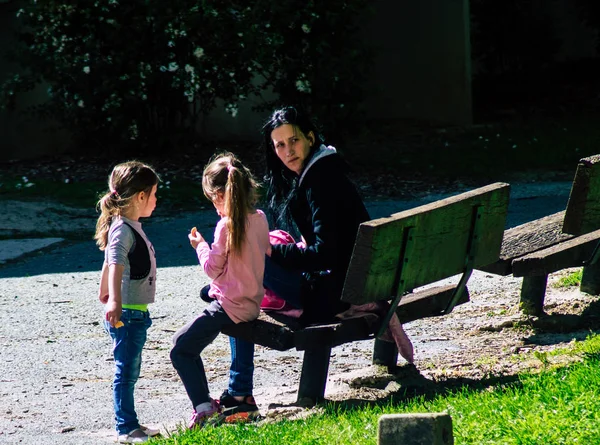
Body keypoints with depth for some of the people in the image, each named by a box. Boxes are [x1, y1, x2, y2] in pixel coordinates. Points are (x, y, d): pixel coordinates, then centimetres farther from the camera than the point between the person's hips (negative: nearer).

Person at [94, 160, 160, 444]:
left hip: (136, 313, 10)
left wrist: (104, 293, 45)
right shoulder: (123, 230, -17)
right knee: (126, 371, -6)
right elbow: (116, 264, -32)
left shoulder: (130, 227, 14)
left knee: (131, 371, 15)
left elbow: (110, 261, 29)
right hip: (126, 314, -10)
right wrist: (115, 301, -47)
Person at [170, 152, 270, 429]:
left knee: (182, 349, -2)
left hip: (230, 306, -8)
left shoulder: (226, 226, -19)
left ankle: (204, 407, -11)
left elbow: (213, 268, -13)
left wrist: (200, 245, 3)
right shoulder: (260, 219, 3)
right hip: (253, 300, 8)